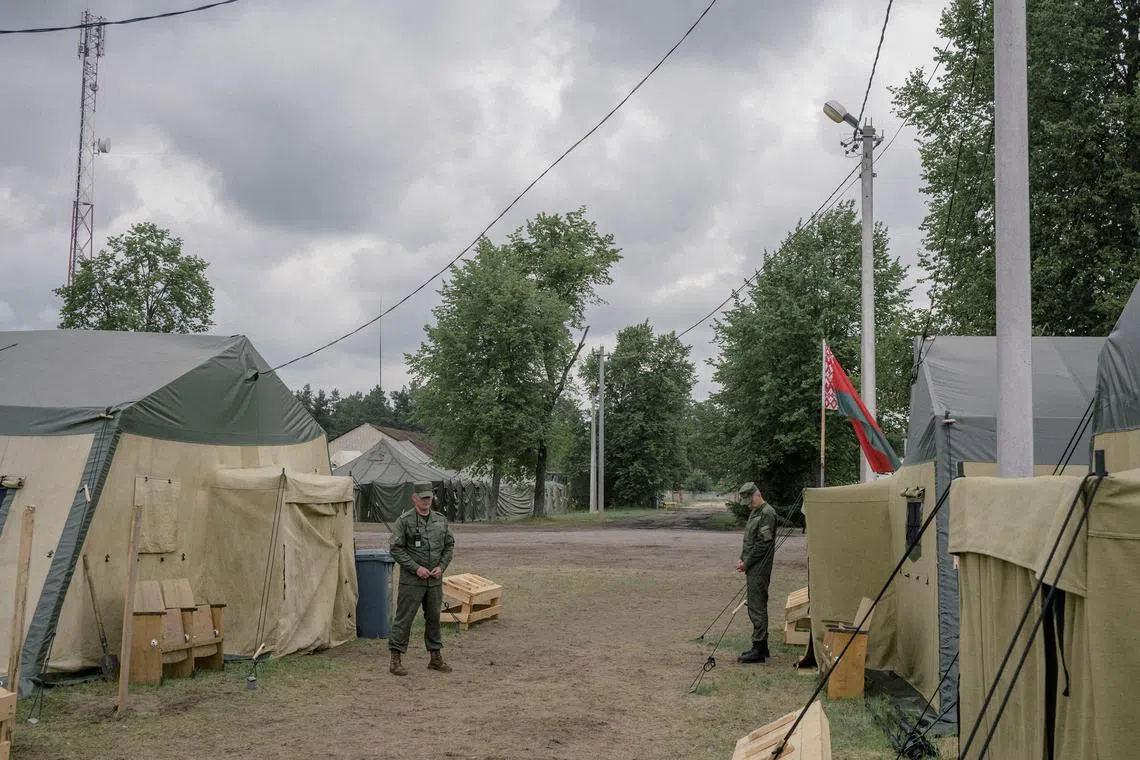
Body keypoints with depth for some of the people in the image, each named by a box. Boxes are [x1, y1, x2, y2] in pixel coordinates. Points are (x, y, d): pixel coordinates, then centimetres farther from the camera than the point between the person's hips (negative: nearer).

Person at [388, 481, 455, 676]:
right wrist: (416, 568, -15)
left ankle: (435, 657, 24)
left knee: (434, 618, 13)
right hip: (411, 581, -5)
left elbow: (449, 545, 14)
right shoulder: (404, 521, -8)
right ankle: (395, 659, 4)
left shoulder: (441, 520, 7)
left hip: (435, 580, 5)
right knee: (404, 619, -3)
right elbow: (396, 549, -10)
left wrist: (441, 566, -1)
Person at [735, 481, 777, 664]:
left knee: (757, 608, -8)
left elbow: (763, 544, -19)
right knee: (756, 607, 14)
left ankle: (759, 650, -4)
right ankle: (761, 647, 22)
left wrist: (746, 563, -13)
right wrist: (743, 559, 9)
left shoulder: (767, 513, -15)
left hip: (759, 569, -10)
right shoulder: (755, 512, 17)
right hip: (753, 568, 10)